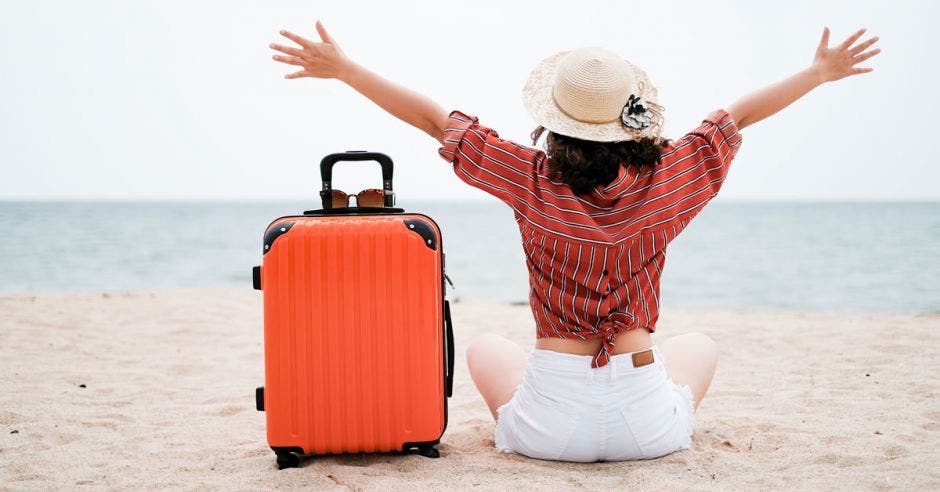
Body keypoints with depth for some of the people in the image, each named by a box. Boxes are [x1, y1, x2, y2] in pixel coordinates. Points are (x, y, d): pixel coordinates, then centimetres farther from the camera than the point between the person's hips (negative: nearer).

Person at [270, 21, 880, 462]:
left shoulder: (534, 180, -10)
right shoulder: (665, 179, -7)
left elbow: (436, 119, -1)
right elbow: (738, 117, 8)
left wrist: (341, 67, 9)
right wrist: (820, 72, 25)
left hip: (550, 425, 0)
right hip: (646, 425, 1)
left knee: (486, 348, 33)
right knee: (700, 345, 34)